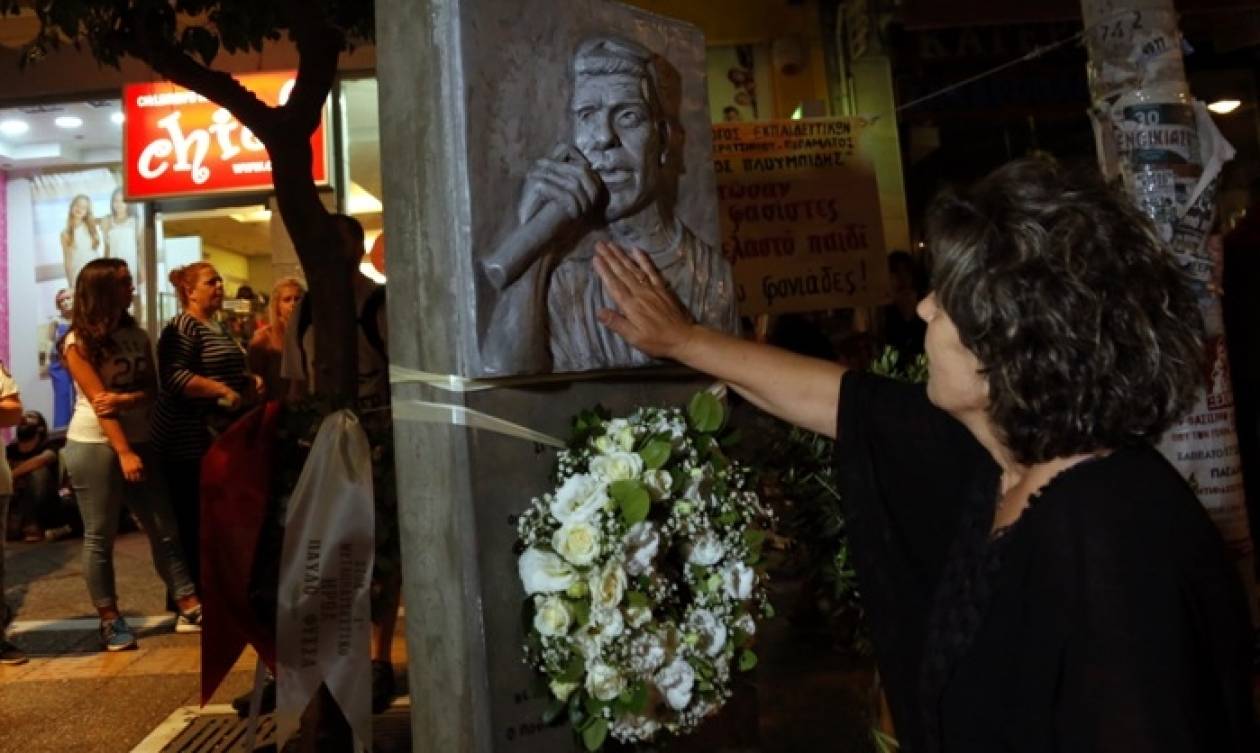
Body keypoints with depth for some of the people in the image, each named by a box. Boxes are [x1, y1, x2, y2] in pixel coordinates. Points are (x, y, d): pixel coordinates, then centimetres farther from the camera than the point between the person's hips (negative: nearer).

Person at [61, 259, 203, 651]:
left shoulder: (137, 335, 9)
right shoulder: (79, 342, -7)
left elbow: (152, 390, 3)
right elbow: (98, 401, -14)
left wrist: (125, 399, -19)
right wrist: (123, 452, -20)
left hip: (140, 441, 5)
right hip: (94, 445, -5)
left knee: (165, 529, 3)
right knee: (100, 536, 3)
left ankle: (190, 609, 7)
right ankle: (110, 620, 14)